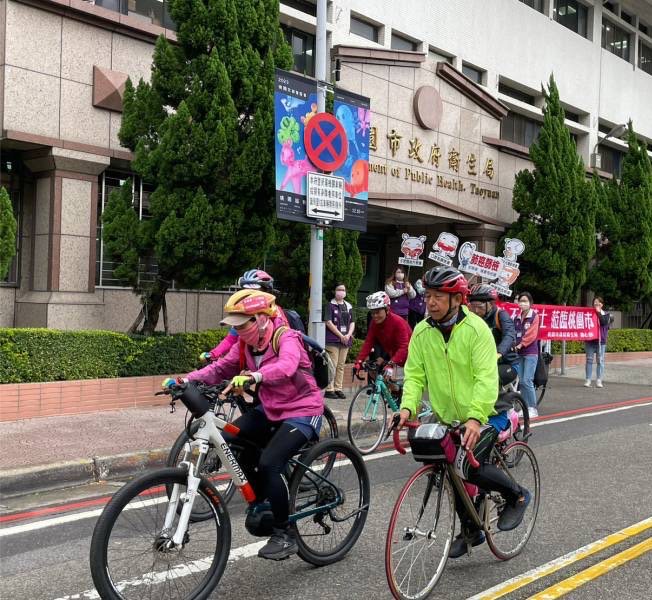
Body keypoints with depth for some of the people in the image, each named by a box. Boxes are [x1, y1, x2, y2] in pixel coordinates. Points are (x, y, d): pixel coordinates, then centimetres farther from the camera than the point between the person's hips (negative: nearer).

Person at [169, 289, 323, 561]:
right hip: (269, 410, 8)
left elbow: (286, 366, -42)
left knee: (268, 464, -24)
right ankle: (263, 502, 13)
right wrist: (186, 380, -19)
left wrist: (251, 377, -59)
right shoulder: (246, 344, 2)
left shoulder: (286, 338, -20)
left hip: (301, 412, -8)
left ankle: (285, 536, -8)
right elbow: (220, 368, -4)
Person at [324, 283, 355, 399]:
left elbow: (352, 322, 14)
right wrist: (340, 335, -12)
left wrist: (348, 335, -4)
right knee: (332, 364, -8)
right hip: (332, 339, -5)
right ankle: (329, 390, -6)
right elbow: (329, 323, -8)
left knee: (341, 365, 7)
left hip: (345, 339, 5)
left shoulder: (349, 306, 15)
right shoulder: (330, 305, 0)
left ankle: (338, 389, 12)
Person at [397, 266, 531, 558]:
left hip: (484, 416, -5)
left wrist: (475, 417, -39)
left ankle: (517, 495, 7)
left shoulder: (476, 329, -18)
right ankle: (470, 530, 36)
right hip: (447, 418, 6)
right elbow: (414, 375, -6)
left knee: (470, 466, -22)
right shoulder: (422, 332, -4)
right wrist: (407, 407, -25)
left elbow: (486, 379, -26)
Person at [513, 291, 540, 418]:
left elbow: (532, 334, -11)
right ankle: (525, 407, 13)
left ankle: (533, 408, -4)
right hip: (519, 353, 6)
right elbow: (514, 334, 10)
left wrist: (521, 345, -17)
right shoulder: (517, 318, 13)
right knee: (521, 381, 5)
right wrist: (513, 345, -7)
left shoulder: (534, 316, -3)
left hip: (530, 352, -6)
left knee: (527, 380, -12)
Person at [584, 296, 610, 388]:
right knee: (589, 360, 0)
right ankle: (588, 380, 2)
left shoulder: (606, 314, 8)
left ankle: (599, 381, 1)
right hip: (589, 339, 1)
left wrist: (599, 312, -9)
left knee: (600, 360, -1)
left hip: (601, 340, -1)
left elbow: (604, 322, -11)